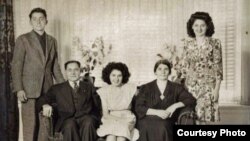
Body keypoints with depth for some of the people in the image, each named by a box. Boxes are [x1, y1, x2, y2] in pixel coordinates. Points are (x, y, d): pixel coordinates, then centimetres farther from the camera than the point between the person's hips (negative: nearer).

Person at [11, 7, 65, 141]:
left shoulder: (52, 41, 14)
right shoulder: (23, 39, 1)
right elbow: (16, 66, -3)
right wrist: (19, 89, -12)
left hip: (47, 89, 4)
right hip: (29, 89, -3)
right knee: (30, 125, -4)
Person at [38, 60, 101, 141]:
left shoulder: (89, 86, 23)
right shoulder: (57, 88, 20)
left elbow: (98, 104, 17)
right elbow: (43, 99, 10)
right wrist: (45, 105, -13)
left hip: (86, 118, 1)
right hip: (67, 120, 0)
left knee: (88, 123, -33)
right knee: (70, 124, -34)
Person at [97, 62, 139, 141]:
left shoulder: (130, 88, 1)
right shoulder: (104, 91, 3)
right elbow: (105, 114, 2)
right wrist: (119, 119, -14)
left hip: (127, 119, 0)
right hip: (110, 119, 0)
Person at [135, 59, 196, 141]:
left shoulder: (176, 88, 18)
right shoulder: (146, 88, 16)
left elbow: (192, 100, 9)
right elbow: (138, 108, 4)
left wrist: (175, 105, -7)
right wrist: (157, 112, -10)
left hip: (166, 122, 0)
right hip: (147, 120, 0)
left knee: (162, 127, -36)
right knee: (147, 126, -37)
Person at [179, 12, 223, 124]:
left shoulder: (214, 43, -1)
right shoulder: (187, 43, 8)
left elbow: (218, 68, -2)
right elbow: (184, 66, 10)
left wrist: (216, 89, -7)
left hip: (208, 85, -2)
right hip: (190, 85, 3)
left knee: (204, 117, -7)